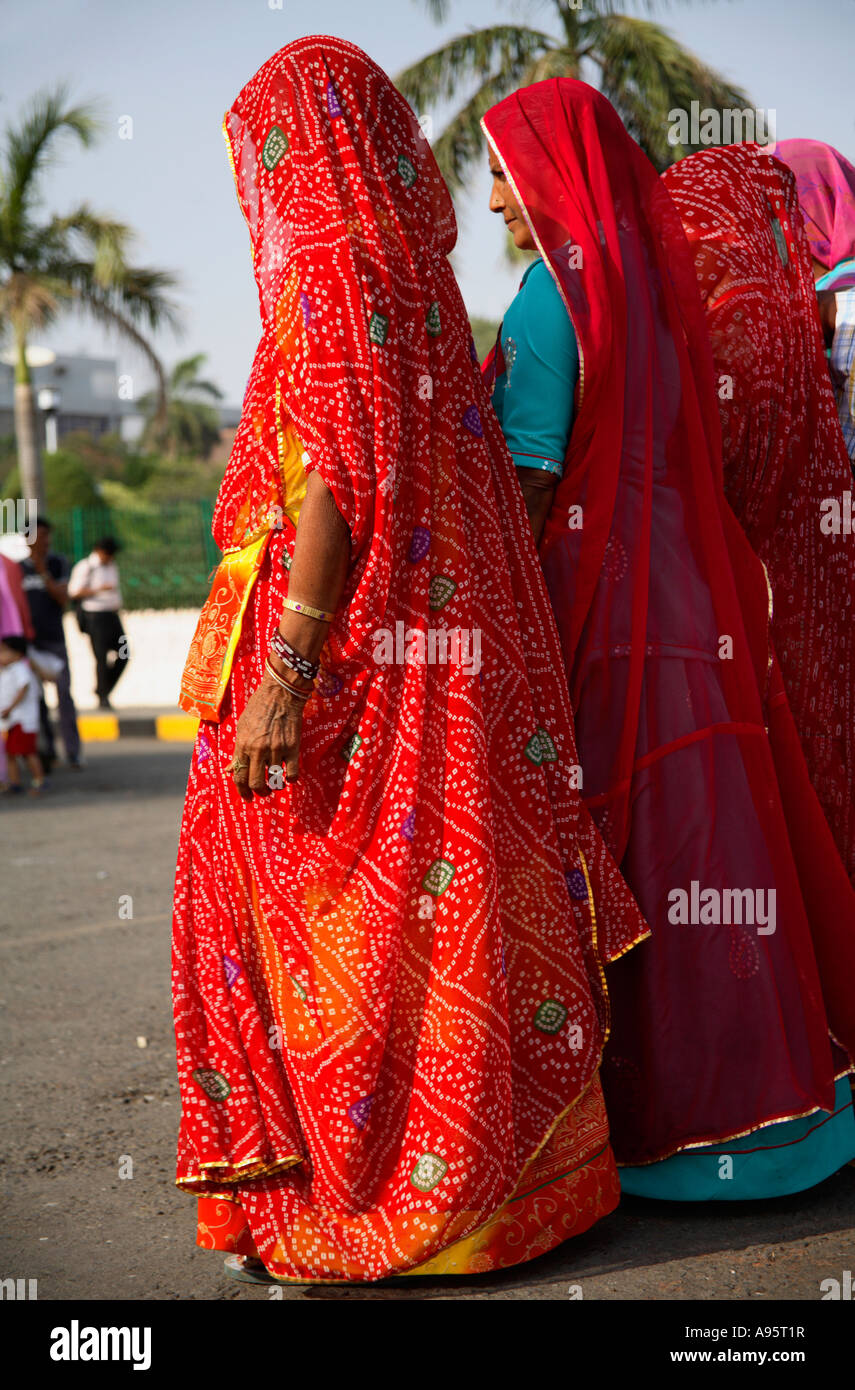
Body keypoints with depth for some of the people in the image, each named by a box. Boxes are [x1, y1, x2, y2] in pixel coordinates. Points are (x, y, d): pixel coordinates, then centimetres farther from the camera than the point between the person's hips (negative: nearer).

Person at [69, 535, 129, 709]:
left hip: (112, 615, 8)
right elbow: (74, 592, -14)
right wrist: (99, 589, -20)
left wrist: (118, 602, 14)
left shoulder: (112, 566, 16)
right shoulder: (85, 567, -8)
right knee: (101, 657, -8)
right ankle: (103, 699, 0)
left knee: (123, 654, 3)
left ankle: (103, 689, 17)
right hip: (95, 616, -7)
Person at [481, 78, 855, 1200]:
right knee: (694, 819, 12)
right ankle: (740, 1081, 21)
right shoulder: (661, 276, 13)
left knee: (595, 835, -1)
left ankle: (639, 1113, 6)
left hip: (595, 599, -8)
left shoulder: (552, 292, -11)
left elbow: (531, 483, -16)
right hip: (692, 598, 8)